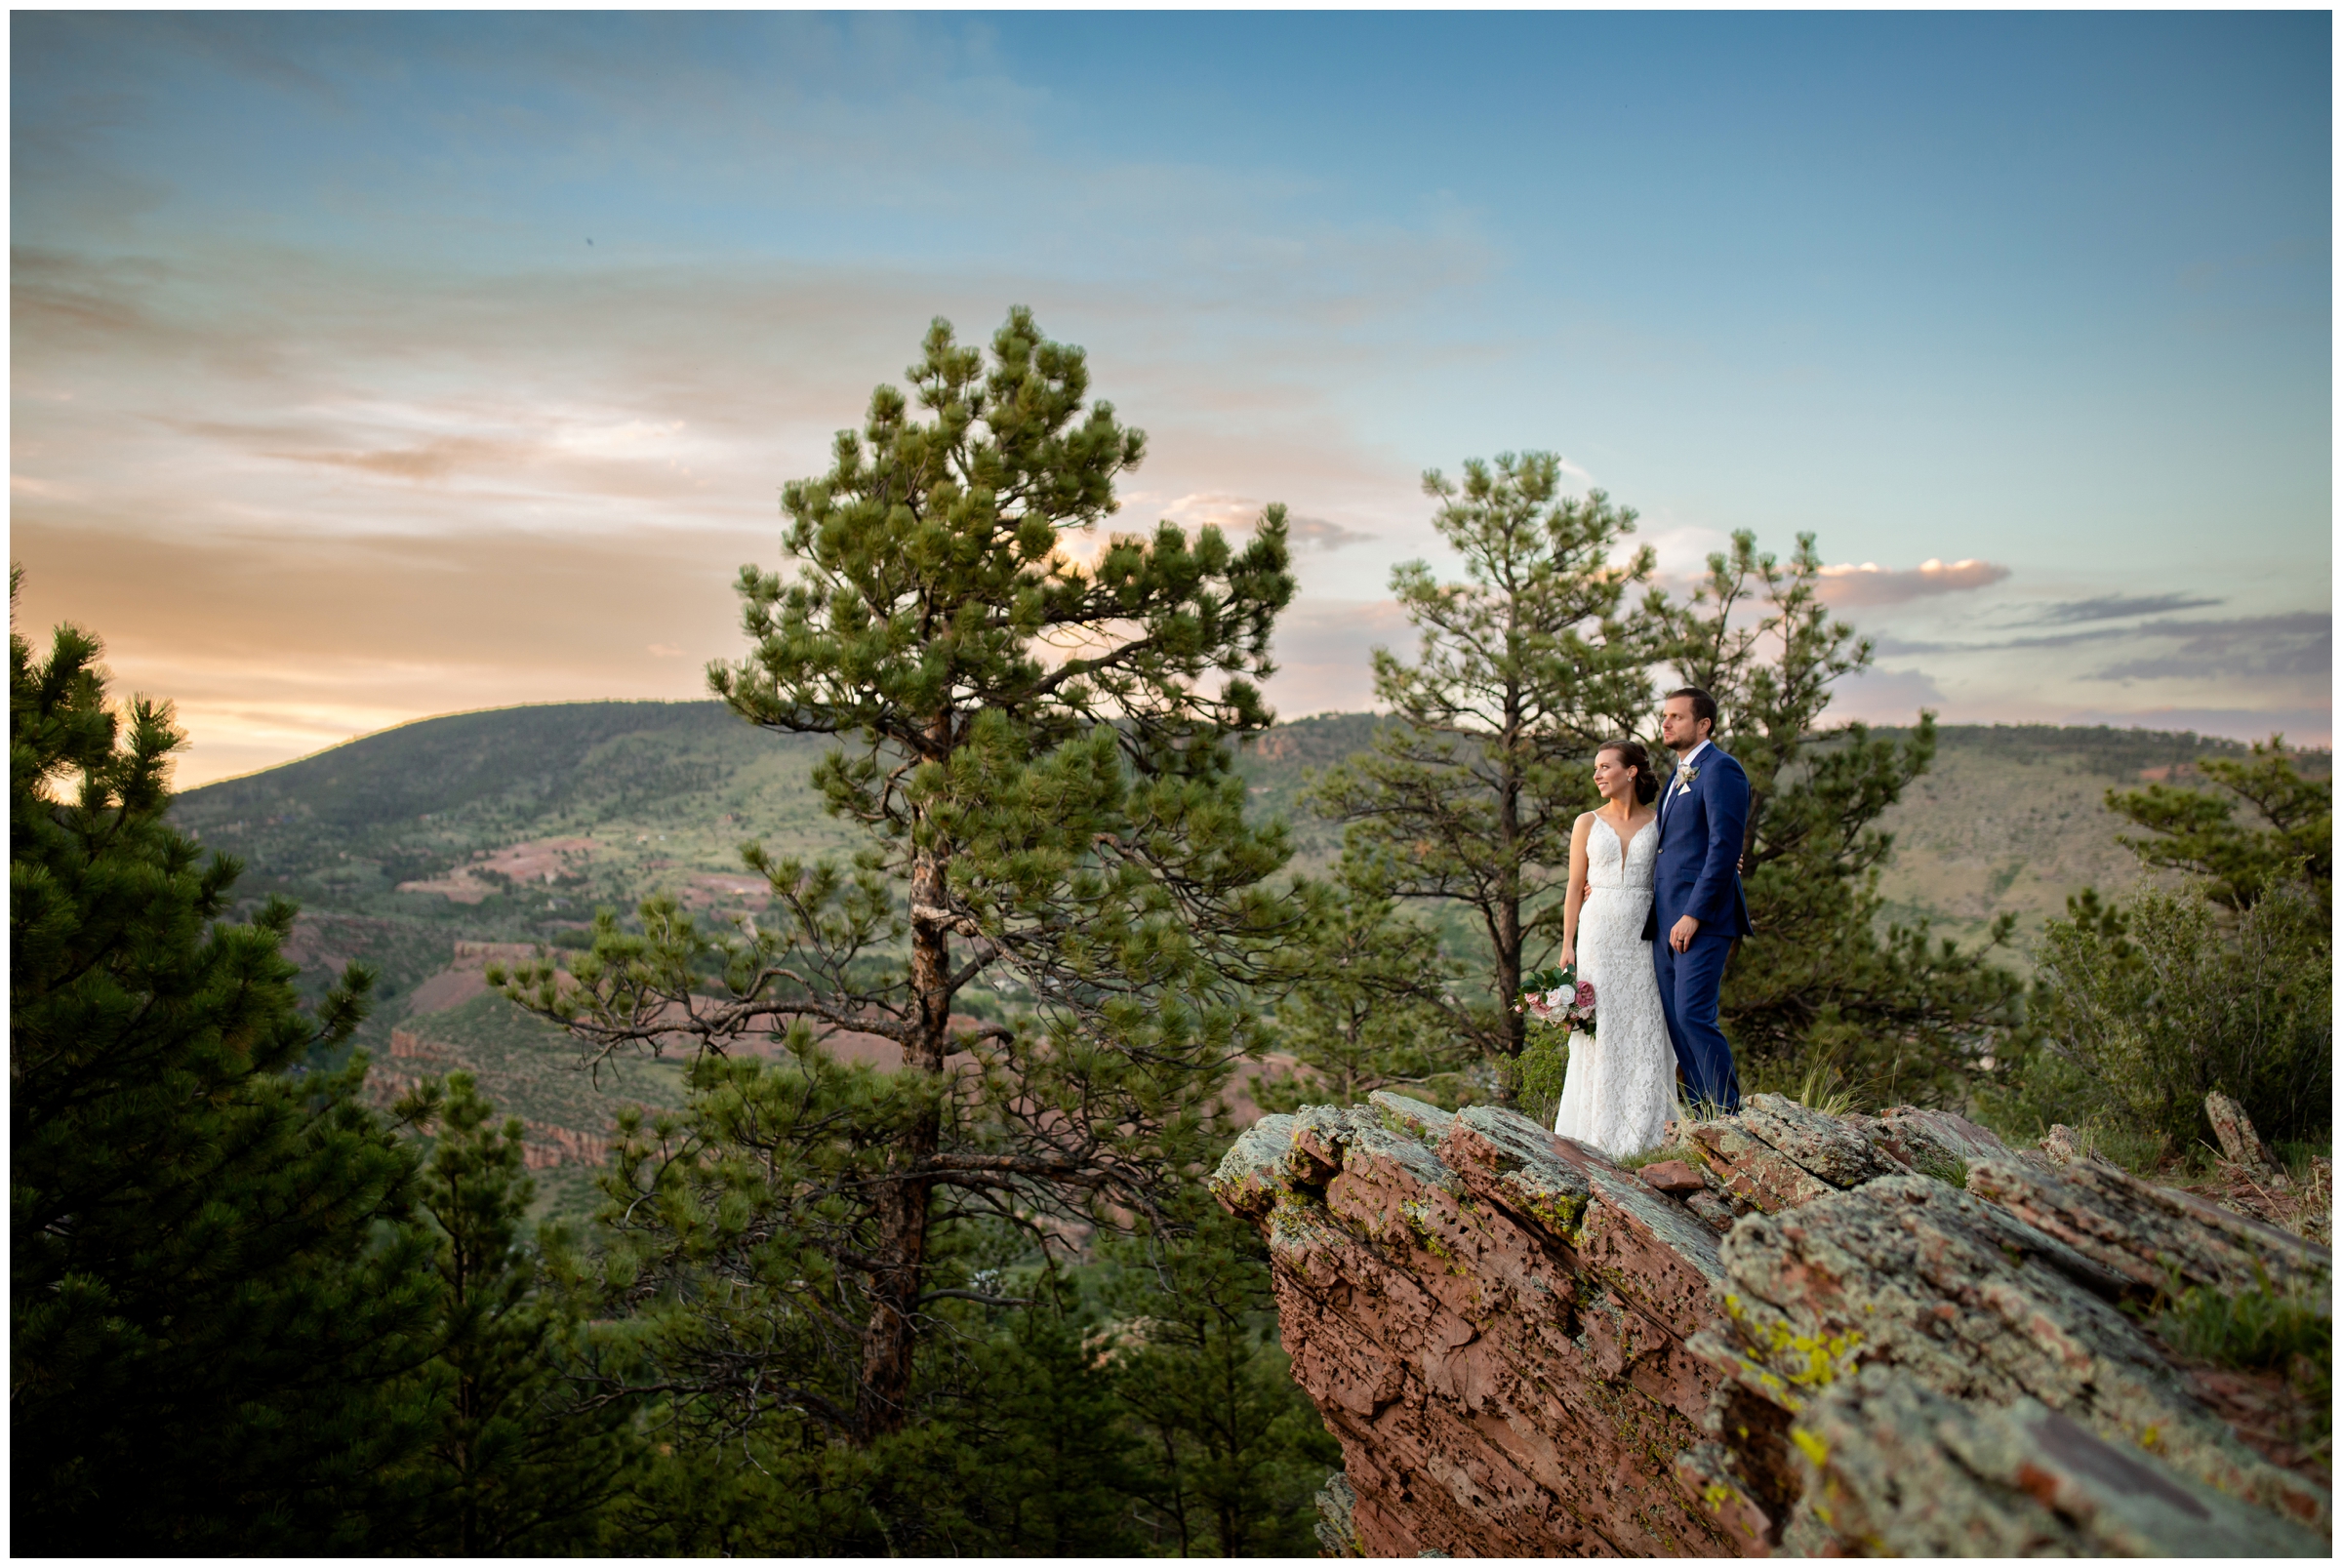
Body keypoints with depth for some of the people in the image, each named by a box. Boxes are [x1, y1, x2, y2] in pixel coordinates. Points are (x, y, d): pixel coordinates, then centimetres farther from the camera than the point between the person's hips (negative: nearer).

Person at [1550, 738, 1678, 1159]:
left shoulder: (1658, 823, 6)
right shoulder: (1588, 823, 5)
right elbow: (1575, 889, 5)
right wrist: (1567, 946, -1)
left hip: (1641, 935, 1)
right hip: (1598, 932, 0)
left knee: (1643, 1029, 1)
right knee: (1598, 1028, -1)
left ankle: (1642, 1133, 10)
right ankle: (1599, 1133, 6)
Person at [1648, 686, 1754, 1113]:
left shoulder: (1719, 769, -8)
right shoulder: (1680, 774, 21)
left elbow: (1725, 846, -16)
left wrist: (1693, 914, -19)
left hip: (1701, 917, -9)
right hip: (1666, 919, 9)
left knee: (1693, 1015, -13)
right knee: (1674, 1020, 7)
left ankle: (1728, 1114, -3)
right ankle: (1705, 1118, 13)